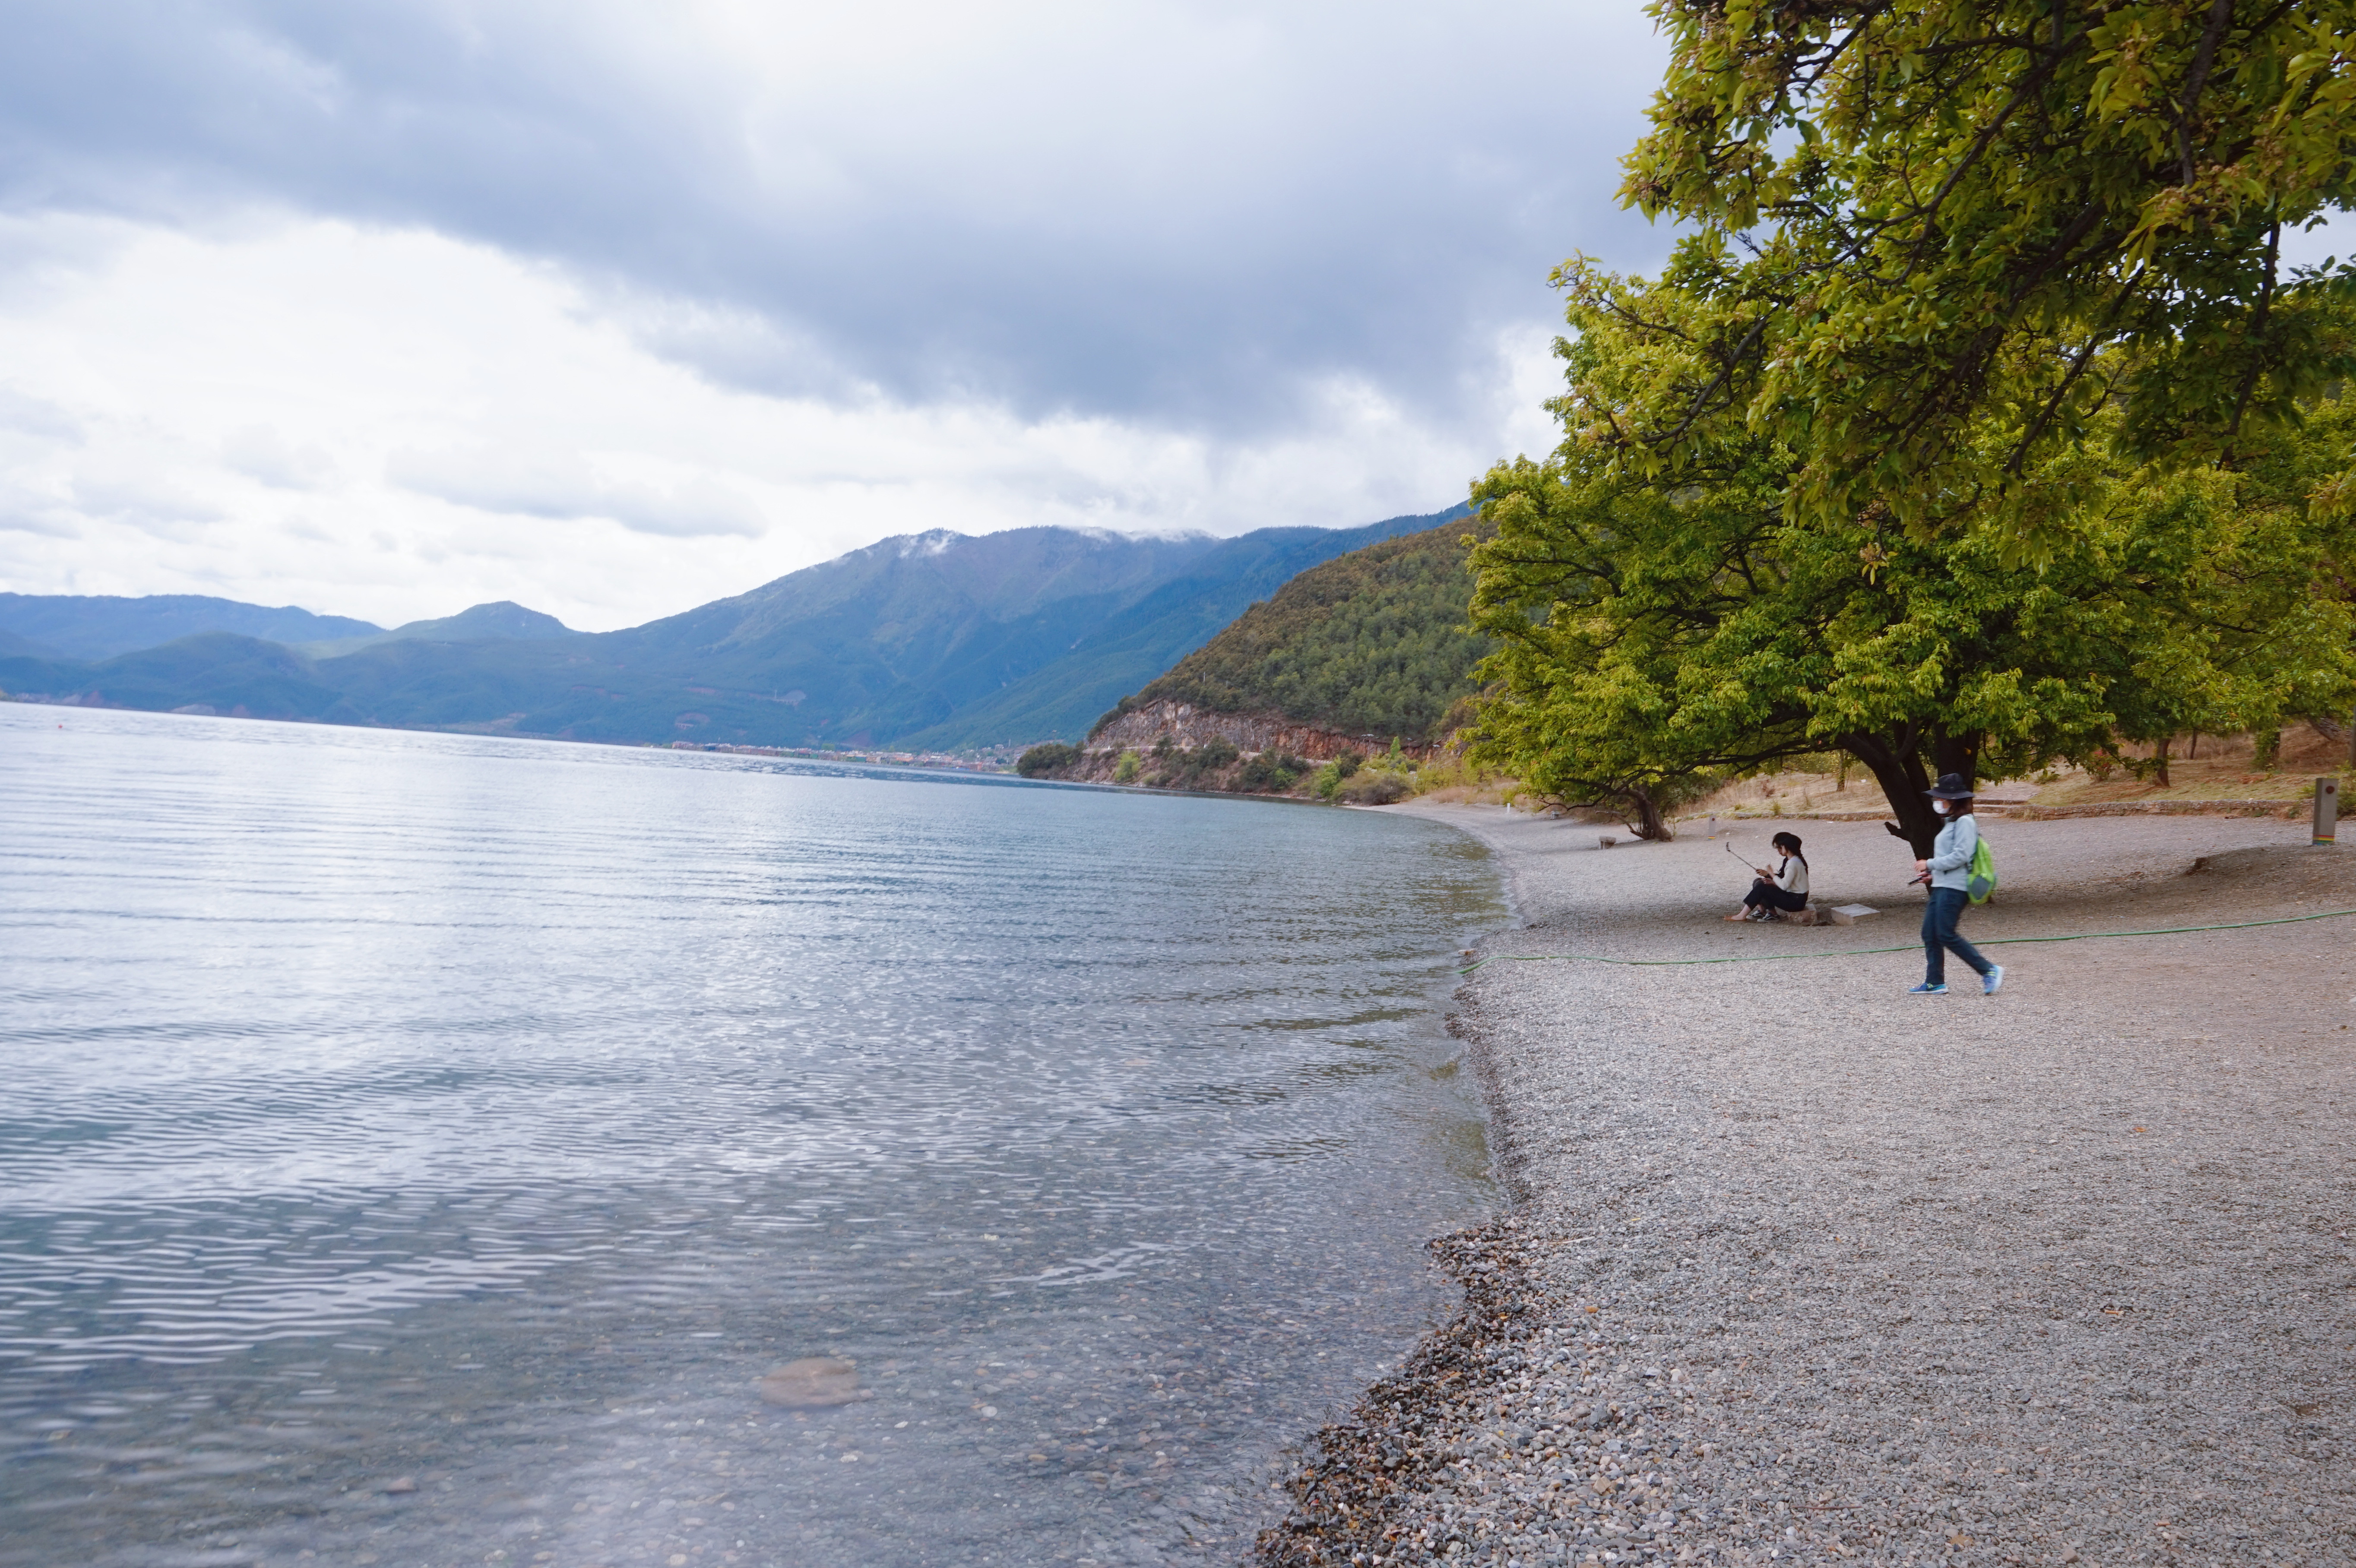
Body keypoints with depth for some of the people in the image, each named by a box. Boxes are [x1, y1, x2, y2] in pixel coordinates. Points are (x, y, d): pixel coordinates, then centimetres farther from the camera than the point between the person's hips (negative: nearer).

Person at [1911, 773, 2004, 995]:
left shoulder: (1964, 822, -11)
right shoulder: (1952, 823, 21)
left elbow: (1960, 856, -19)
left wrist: (1929, 864, -12)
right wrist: (1932, 873, 14)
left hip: (1954, 889, -10)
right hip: (1942, 886, 10)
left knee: (1946, 935, -12)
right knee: (1930, 934, 7)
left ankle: (1989, 971, -4)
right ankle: (1935, 983, 11)